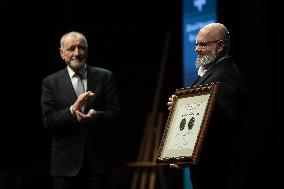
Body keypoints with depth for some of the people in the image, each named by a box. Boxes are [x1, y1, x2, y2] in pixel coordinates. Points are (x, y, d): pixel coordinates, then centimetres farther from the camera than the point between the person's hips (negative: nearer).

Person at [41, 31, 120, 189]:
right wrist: (72, 110, -22)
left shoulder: (105, 77, 4)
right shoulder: (51, 82, 3)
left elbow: (115, 113, -2)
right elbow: (48, 122, -5)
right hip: (66, 162, 0)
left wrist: (95, 115, -22)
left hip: (98, 159, 1)